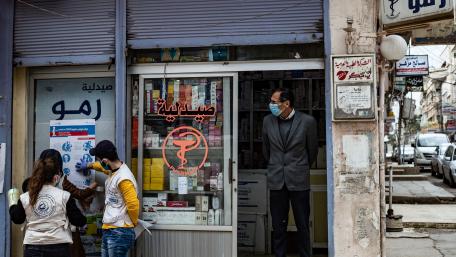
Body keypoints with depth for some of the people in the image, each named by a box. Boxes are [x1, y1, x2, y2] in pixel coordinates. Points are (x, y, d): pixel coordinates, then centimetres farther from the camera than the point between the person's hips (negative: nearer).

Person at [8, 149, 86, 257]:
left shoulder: (25, 198, 0)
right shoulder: (64, 196, -7)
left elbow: (17, 219, 17)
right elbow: (79, 221, -6)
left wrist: (13, 203, 34)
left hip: (32, 248, 2)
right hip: (59, 247, -2)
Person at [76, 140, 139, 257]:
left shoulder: (123, 179, -21)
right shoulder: (113, 170, 9)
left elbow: (133, 205, -23)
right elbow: (105, 167, 37)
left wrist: (133, 222, -8)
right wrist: (89, 165, 35)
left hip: (120, 232, -9)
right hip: (108, 230, 9)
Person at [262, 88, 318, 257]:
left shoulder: (307, 121, -7)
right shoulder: (268, 121, 2)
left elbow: (312, 150, 7)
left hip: (299, 181, -2)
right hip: (276, 181, 2)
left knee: (303, 226, 5)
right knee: (278, 226, 7)